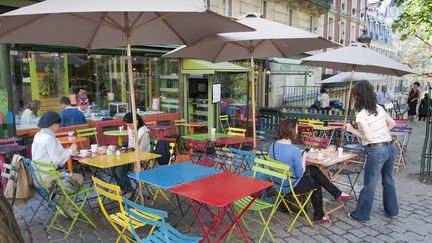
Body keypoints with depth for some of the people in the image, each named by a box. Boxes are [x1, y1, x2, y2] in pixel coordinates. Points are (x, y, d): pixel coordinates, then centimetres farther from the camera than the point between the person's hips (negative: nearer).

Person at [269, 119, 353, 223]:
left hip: (278, 183, 7)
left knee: (314, 169, 18)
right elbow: (300, 174, -19)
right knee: (316, 183, 21)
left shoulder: (272, 145, -5)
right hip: (290, 186, -7)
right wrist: (303, 157, -8)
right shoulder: (294, 150, -29)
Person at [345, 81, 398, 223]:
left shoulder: (361, 115, -16)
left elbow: (368, 137, -18)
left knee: (369, 185, 4)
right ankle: (392, 211, 37)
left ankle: (361, 215, 17)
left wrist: (352, 130, -6)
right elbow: (392, 124, 15)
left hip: (377, 151, -7)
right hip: (390, 147, 8)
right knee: (388, 181, 23)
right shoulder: (379, 108, 6)